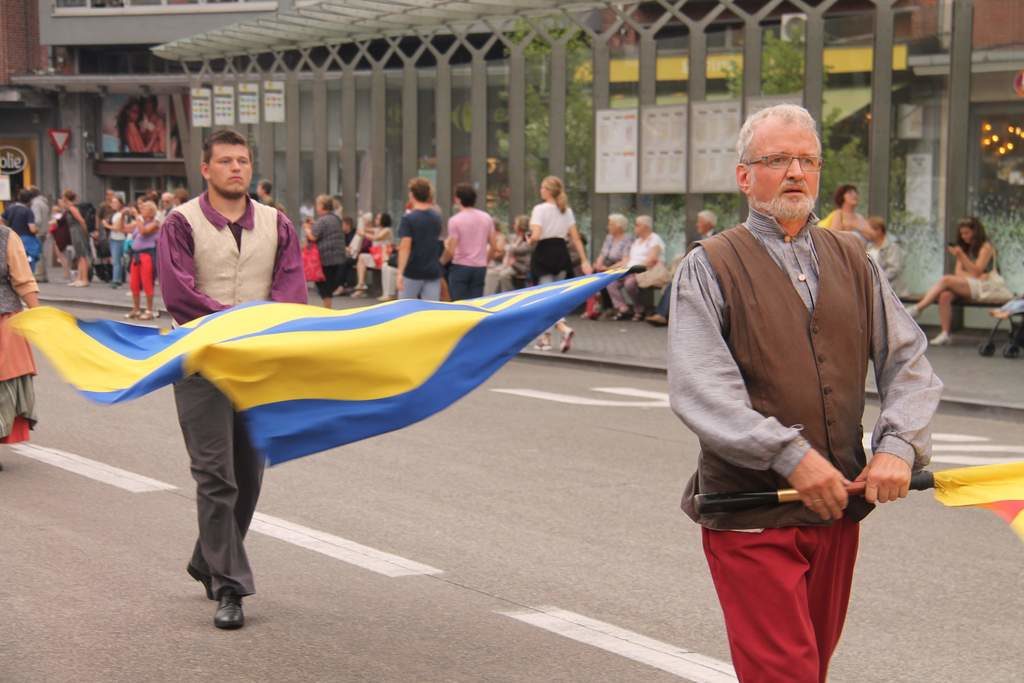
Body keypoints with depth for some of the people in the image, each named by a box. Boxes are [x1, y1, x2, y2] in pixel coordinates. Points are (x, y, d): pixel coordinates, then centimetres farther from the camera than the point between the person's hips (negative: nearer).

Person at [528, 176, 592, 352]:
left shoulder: (540, 209, -10)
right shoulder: (567, 211, 8)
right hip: (561, 253, 6)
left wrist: (530, 241, 3)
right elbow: (575, 238, 4)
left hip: (544, 253, -6)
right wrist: (584, 260, 4)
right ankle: (545, 338, 20)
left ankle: (564, 329, -25)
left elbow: (536, 236, -20)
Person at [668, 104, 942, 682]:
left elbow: (908, 359, 9)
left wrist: (900, 445, -9)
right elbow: (698, 387, -14)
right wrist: (789, 455, -24)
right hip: (749, 511, -5)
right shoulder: (710, 267, -3)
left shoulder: (851, 260, 12)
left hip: (838, 507, 5)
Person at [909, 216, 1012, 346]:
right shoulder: (964, 248, 19)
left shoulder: (986, 247, -2)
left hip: (987, 288, -6)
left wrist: (961, 256, -21)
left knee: (945, 280, -27)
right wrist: (973, 276, -12)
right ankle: (945, 334, -32)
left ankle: (918, 308, -29)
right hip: (969, 285, 6)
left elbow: (976, 272, -11)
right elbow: (958, 272, 9)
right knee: (945, 295, -28)